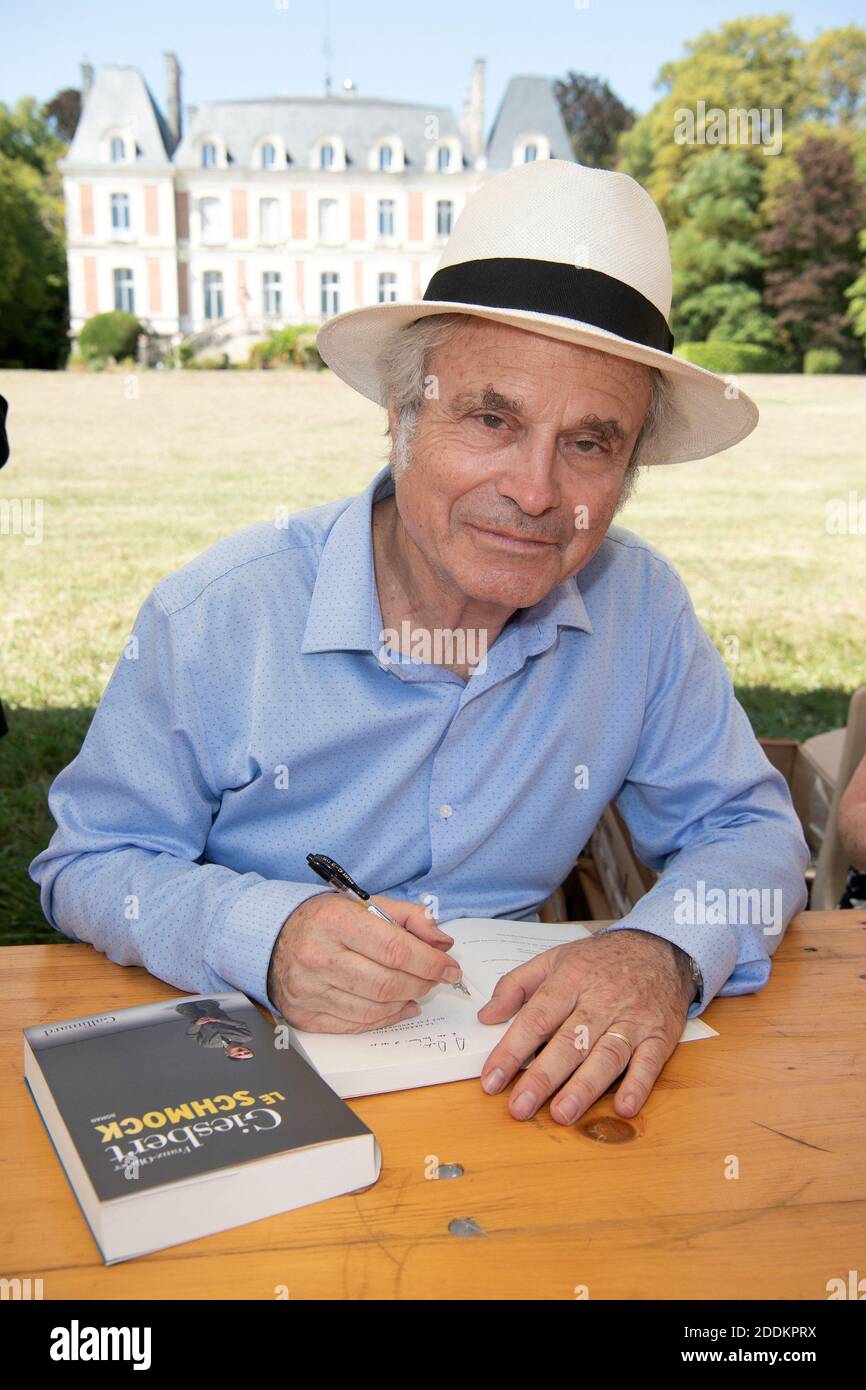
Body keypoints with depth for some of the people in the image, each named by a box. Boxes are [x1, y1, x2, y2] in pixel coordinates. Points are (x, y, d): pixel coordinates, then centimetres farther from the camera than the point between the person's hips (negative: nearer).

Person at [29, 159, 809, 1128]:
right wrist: (264, 934, -26)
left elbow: (749, 830, 0)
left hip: (517, 1076, 0)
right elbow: (87, 864, -5)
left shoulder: (642, 606, -8)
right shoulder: (213, 616, -15)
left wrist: (663, 952, -23)